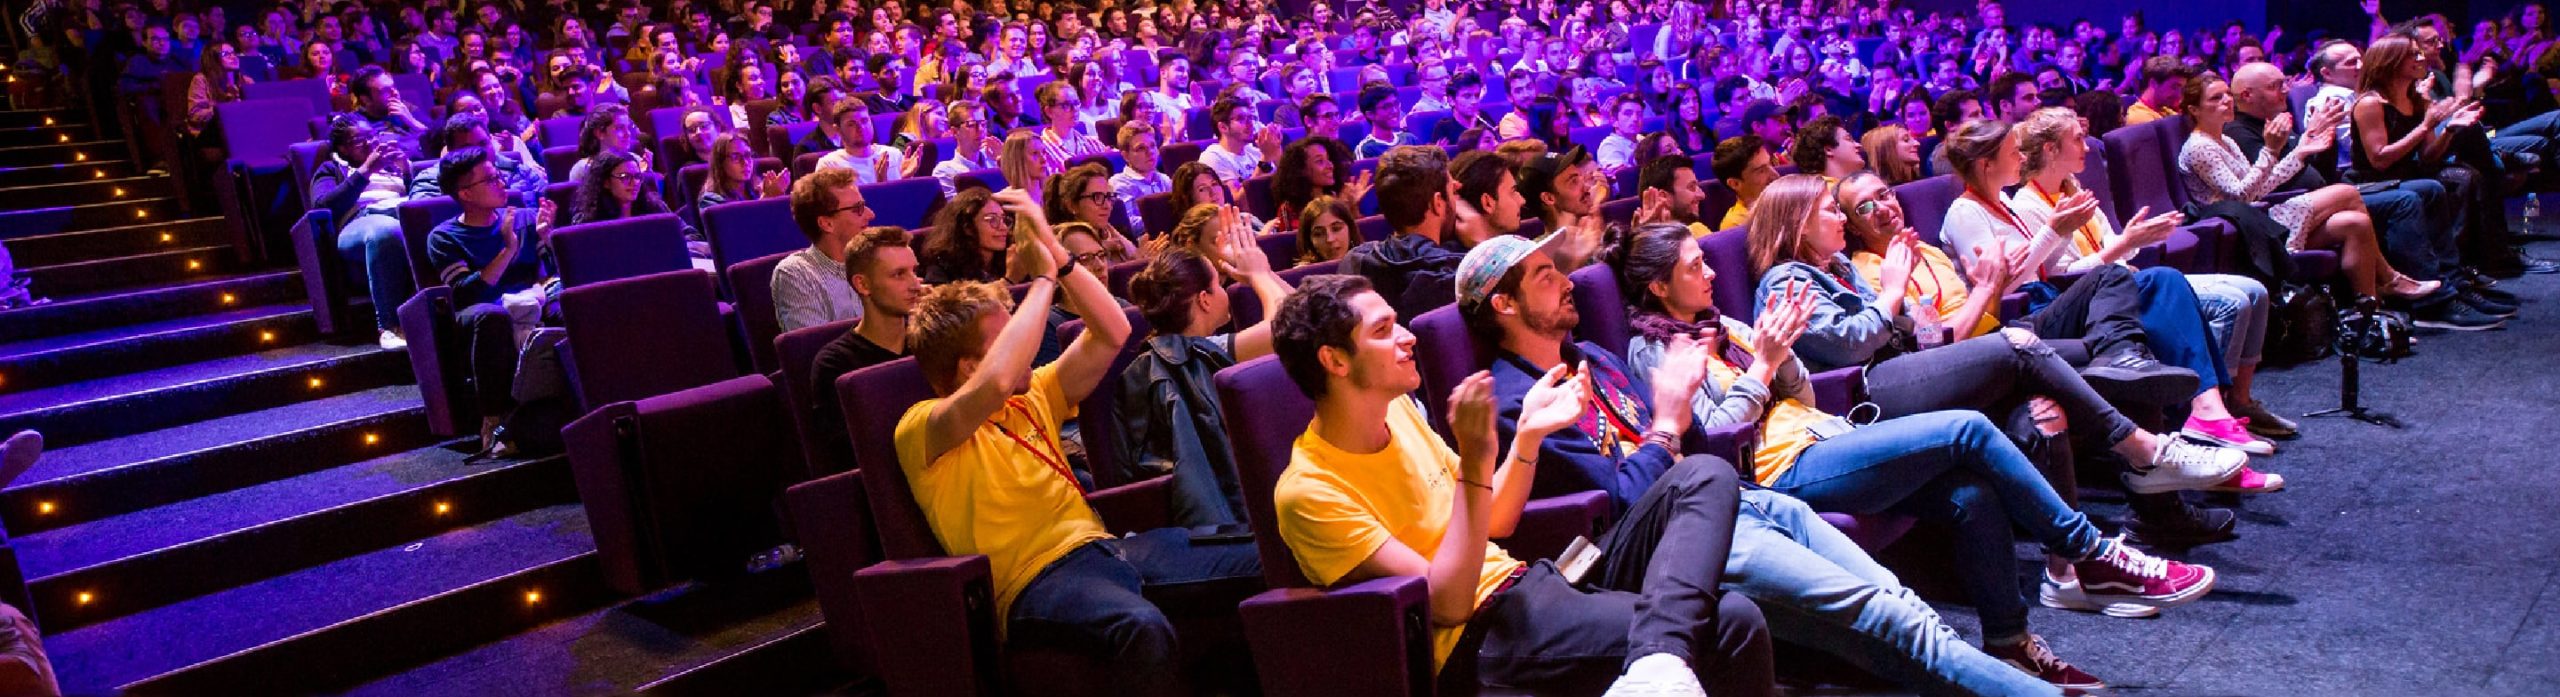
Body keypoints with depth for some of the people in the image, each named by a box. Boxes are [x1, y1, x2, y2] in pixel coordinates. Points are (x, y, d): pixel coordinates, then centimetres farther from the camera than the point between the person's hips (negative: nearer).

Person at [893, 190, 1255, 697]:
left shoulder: (1030, 399, 20)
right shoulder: (921, 430, -3)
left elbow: (1111, 334, 16)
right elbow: (997, 382, -25)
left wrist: (1055, 254, 6)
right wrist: (1042, 279, -14)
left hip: (1103, 546, 8)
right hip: (1038, 580, -8)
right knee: (1145, 630, -40)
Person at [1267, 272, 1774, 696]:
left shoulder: (1399, 411, 10)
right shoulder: (1308, 491, -16)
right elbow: (1447, 604, -20)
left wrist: (1529, 434, 0)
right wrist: (1476, 462, -26)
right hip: (1482, 635, -10)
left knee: (1706, 476, -9)